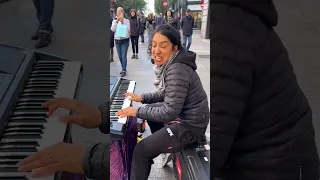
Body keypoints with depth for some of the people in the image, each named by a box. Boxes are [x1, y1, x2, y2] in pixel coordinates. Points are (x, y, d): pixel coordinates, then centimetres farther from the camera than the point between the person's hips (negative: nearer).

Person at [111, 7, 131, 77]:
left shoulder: (127, 20, -2)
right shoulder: (114, 21, 5)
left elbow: (128, 30, -14)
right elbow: (113, 29, -10)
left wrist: (122, 22, -19)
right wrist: (116, 21, -18)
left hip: (125, 40, -3)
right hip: (117, 40, 4)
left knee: (124, 56, -9)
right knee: (120, 56, 9)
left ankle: (124, 70, -4)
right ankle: (123, 68, 24)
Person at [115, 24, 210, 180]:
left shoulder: (177, 71, -28)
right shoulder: (171, 63, 3)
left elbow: (170, 112, -28)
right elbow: (167, 94, 16)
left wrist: (137, 112, -20)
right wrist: (142, 98, 8)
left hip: (189, 126, -10)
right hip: (181, 114, 10)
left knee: (140, 151, -12)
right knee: (149, 109, 30)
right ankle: (160, 142, 47)